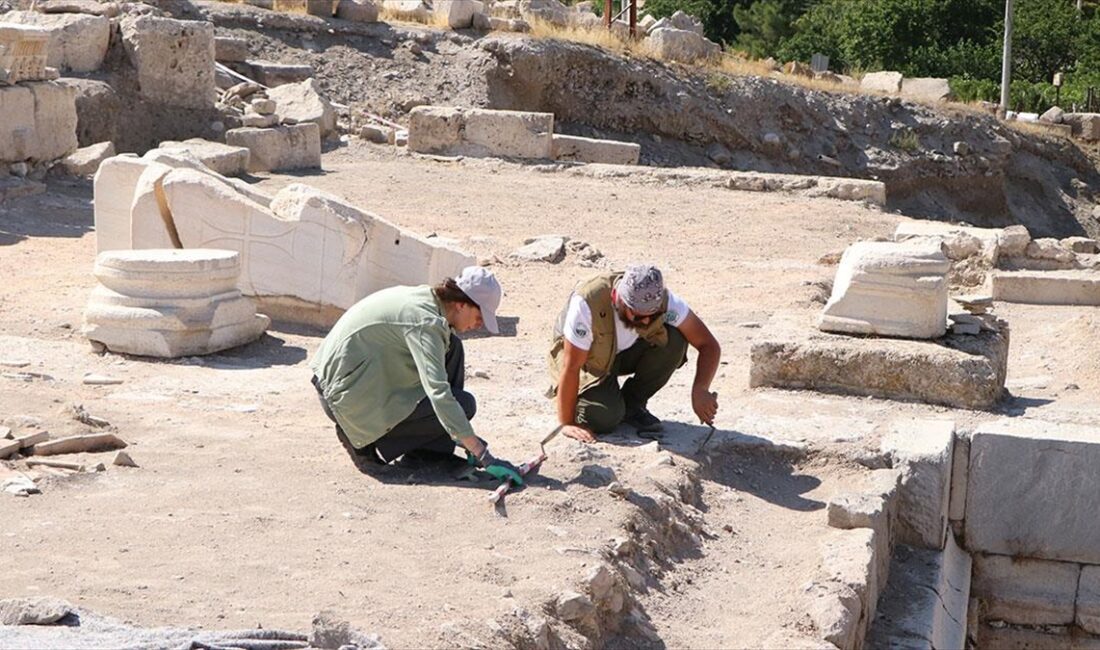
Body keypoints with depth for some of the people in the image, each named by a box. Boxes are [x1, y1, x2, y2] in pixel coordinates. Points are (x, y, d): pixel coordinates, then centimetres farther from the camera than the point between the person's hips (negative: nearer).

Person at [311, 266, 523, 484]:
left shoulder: (424, 297, 6)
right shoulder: (425, 321, -23)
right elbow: (439, 393, -32)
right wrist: (484, 457, -33)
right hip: (350, 399, -10)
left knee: (451, 348, 7)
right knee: (463, 404, -11)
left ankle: (433, 447, 9)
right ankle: (366, 439, -5)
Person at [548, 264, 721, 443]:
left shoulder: (663, 300, -27)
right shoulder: (587, 303, -37)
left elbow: (709, 345, -22)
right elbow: (571, 366, -31)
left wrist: (700, 390, -38)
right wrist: (566, 424, -28)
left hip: (628, 351, 3)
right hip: (589, 360, -3)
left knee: (674, 341, -26)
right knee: (603, 416, -29)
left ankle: (632, 404, -5)